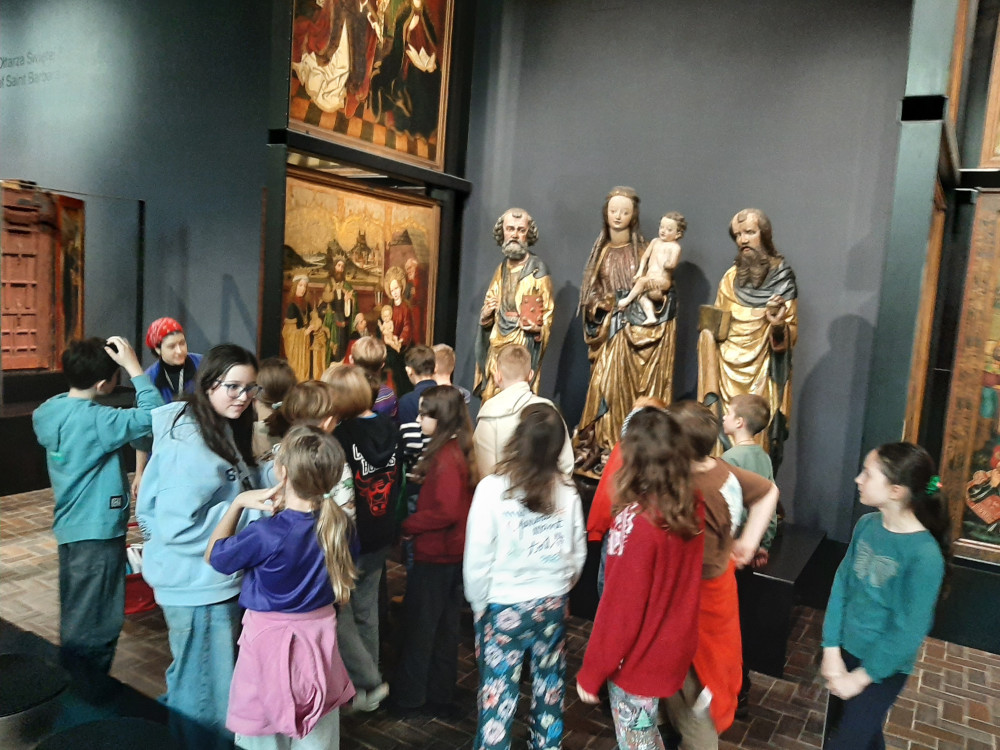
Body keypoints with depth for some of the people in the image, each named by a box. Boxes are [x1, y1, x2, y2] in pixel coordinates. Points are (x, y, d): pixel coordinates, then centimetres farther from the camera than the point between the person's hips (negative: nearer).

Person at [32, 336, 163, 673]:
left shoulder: (46, 412, 1)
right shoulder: (96, 420, -25)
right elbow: (154, 415, -26)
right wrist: (134, 366, -22)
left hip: (68, 526, 9)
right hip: (98, 530, -9)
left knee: (73, 615, 22)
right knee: (95, 626, 4)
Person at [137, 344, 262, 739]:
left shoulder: (225, 431, 6)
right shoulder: (189, 446, -25)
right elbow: (177, 527, -28)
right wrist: (251, 510, -25)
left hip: (219, 578, 10)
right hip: (198, 584, -10)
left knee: (193, 682, 26)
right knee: (207, 695, 6)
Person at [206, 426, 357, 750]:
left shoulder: (265, 534, -27)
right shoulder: (339, 524, -13)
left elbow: (213, 556, -8)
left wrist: (239, 502, -7)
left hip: (271, 639, -4)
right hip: (320, 633, 5)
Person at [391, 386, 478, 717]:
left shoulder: (446, 456, -22)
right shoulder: (460, 450, 5)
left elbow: (446, 511, -27)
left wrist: (408, 525, -15)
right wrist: (418, 523, 3)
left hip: (435, 556, -8)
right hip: (453, 553, 9)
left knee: (419, 625, 8)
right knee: (444, 627, 18)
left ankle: (407, 698, 24)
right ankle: (439, 696, 32)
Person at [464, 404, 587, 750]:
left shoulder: (493, 488, -19)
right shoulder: (568, 493, -9)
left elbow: (477, 559, -13)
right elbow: (578, 555, 2)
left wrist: (479, 604, 3)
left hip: (503, 606, -3)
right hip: (553, 605, 3)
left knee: (499, 691, 10)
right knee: (550, 689, 20)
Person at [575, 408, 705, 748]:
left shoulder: (636, 522, -29)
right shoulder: (693, 507, -7)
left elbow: (621, 607, -23)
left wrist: (591, 672, -10)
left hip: (639, 657, -6)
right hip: (673, 646, 7)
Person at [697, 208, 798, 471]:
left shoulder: (781, 277, -2)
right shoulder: (731, 278, 12)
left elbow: (791, 335, -6)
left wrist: (778, 325, -25)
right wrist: (710, 328, -1)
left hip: (760, 377, -4)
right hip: (727, 374, 4)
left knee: (757, 441, -5)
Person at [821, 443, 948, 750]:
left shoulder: (925, 555, -26)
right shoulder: (866, 525, -8)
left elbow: (909, 631, -21)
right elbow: (841, 585, -3)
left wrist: (861, 677, -14)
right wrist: (831, 650, -7)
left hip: (883, 667, -5)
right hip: (848, 650, 5)